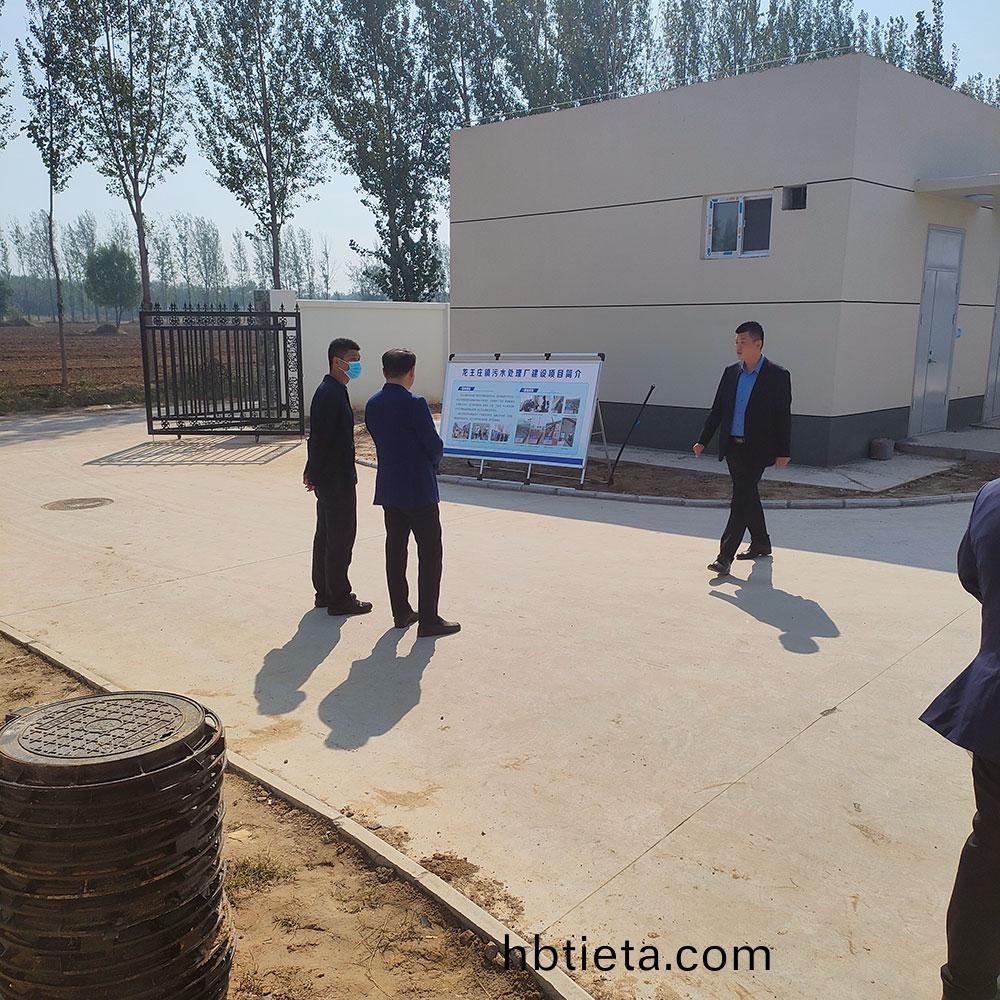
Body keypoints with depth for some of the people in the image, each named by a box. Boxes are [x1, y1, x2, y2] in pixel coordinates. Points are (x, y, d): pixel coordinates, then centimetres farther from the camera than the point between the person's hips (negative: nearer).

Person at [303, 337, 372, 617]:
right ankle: (339, 599, 6)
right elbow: (320, 438, -22)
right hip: (336, 479, -10)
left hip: (329, 478, 10)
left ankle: (325, 592, 26)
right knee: (341, 537, -2)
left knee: (326, 535, 16)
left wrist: (313, 472, 19)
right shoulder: (331, 394, -19)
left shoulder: (331, 391, 14)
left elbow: (318, 436, 18)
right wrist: (313, 473, -16)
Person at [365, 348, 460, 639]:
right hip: (418, 489, -7)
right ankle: (428, 620, 2)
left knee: (395, 550, 14)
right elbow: (435, 446, -12)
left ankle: (401, 612, 22)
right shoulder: (414, 404, -18)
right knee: (430, 554, 0)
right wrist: (432, 461, 10)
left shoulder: (372, 405, 4)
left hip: (388, 489, 7)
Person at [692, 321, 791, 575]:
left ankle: (725, 557, -11)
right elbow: (717, 410, 13)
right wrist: (703, 441, 9)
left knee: (741, 500, -11)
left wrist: (783, 452, -7)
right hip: (732, 447, 6)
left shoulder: (777, 375, -7)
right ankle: (761, 544, 33)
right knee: (748, 497, 17)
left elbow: (784, 416, -5)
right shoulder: (731, 372, 9)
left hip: (757, 450, -6)